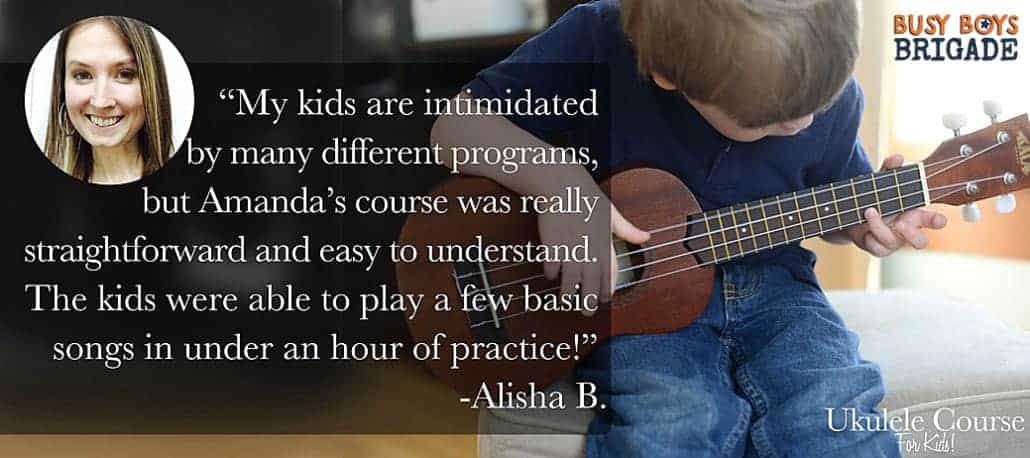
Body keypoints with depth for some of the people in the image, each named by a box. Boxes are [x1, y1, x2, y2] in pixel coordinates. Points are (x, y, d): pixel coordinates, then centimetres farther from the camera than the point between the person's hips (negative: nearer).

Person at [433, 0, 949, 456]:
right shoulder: (598, 43, -18)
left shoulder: (830, 95, -6)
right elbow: (456, 124, -12)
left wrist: (863, 219, -10)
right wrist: (556, 179, -30)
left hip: (769, 288, 3)